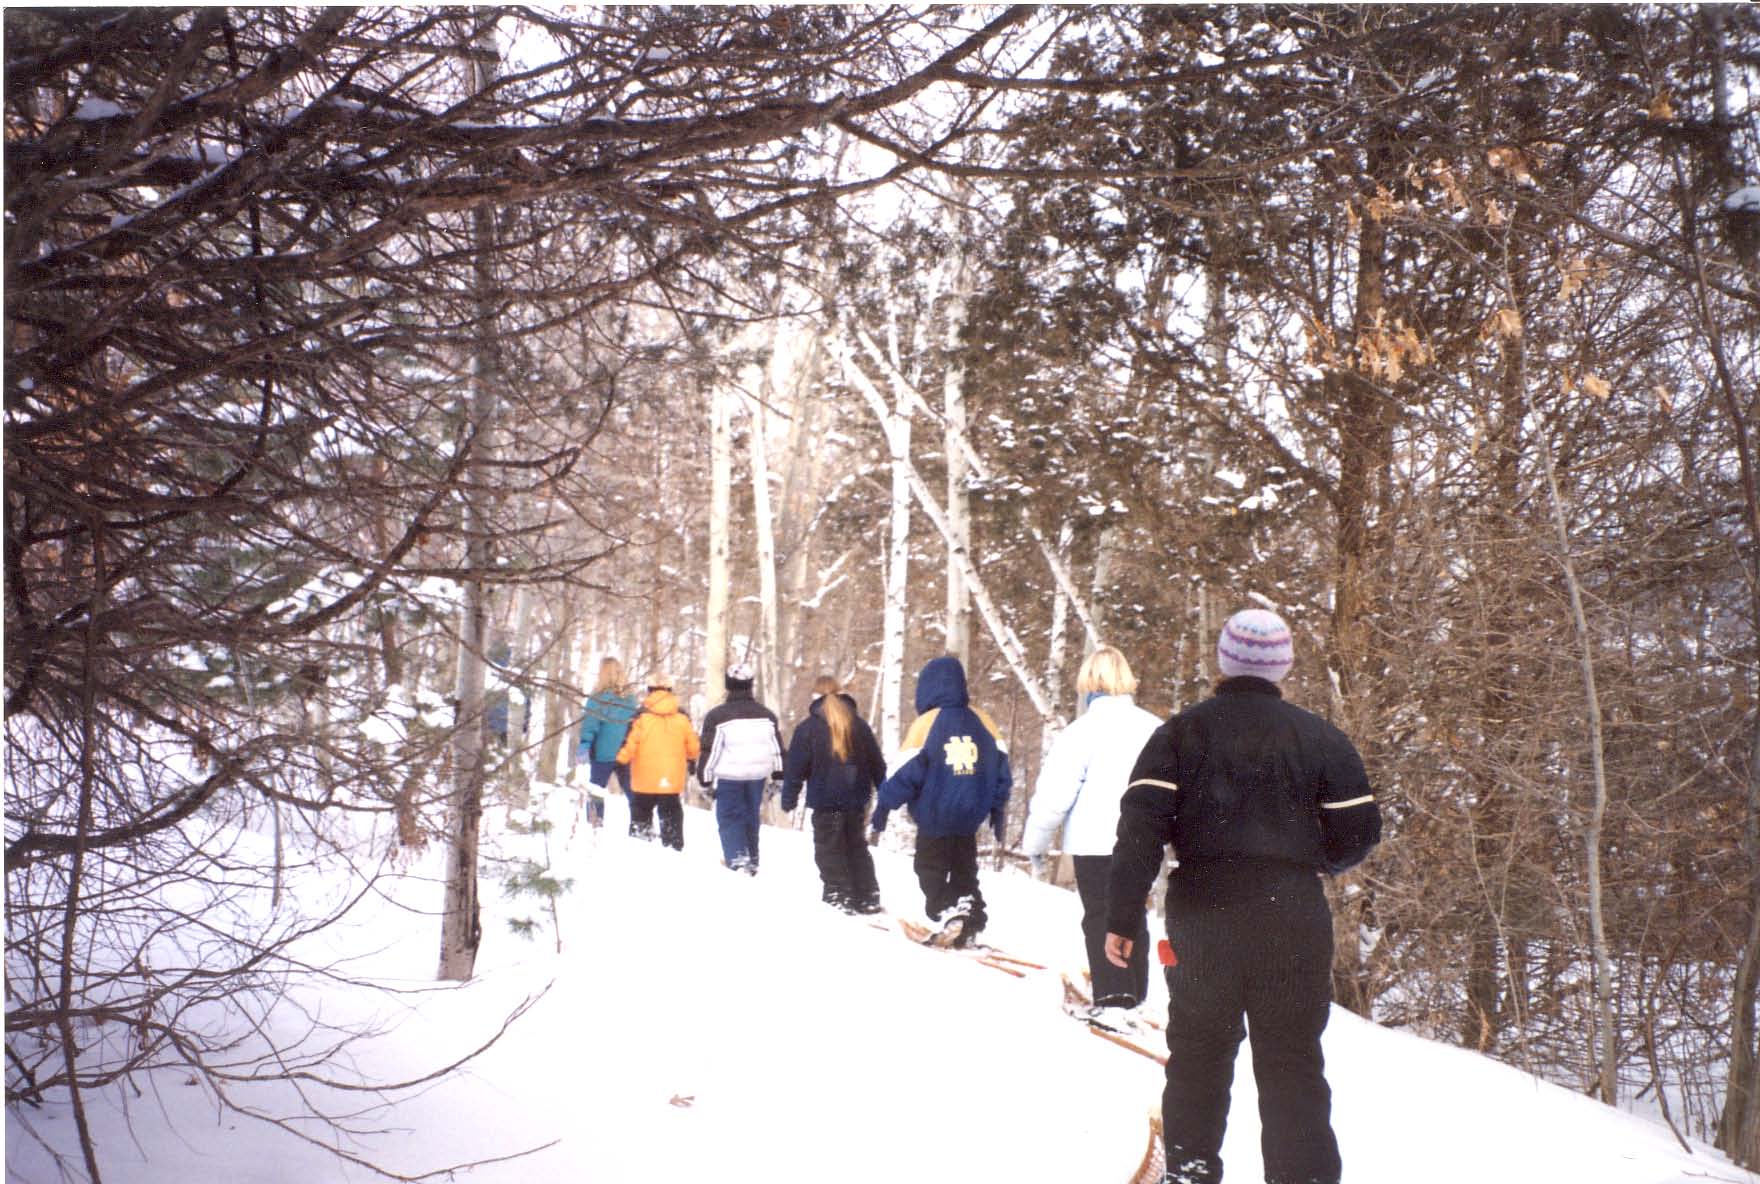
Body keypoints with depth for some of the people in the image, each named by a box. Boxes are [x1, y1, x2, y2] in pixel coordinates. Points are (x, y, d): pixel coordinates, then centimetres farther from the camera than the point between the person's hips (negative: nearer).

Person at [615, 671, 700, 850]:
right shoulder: (682, 719, -1)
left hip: (645, 781, -2)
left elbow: (629, 745, -13)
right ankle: (674, 848, 13)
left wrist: (620, 761, 3)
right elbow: (694, 747, 7)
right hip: (672, 781, 2)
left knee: (641, 815, 11)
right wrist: (692, 762, 27)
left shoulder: (642, 717, -10)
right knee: (671, 817, 15)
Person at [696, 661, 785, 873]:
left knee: (729, 818, 2)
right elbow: (777, 747, 10)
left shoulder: (717, 715, -9)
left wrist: (705, 779, -1)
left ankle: (737, 858, -13)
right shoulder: (766, 715, 6)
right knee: (751, 817, 16)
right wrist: (778, 777, 17)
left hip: (728, 776, -4)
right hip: (757, 775, 4)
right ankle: (752, 859, 26)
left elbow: (709, 750, -8)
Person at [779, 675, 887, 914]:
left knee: (829, 851, 4)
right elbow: (877, 764, 13)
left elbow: (795, 767, -7)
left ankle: (837, 898, -1)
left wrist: (788, 799, 1)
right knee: (857, 848, 16)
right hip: (855, 800, 5)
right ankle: (868, 899, 16)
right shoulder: (859, 725, 7)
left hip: (825, 801, -4)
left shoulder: (807, 727, -7)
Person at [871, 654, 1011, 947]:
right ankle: (972, 915, 10)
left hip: (935, 816, -5)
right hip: (970, 816, 5)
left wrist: (883, 809, -7)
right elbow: (1000, 764, 5)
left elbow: (905, 772, -15)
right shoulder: (981, 721, 0)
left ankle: (948, 912, -12)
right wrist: (997, 808, 16)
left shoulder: (926, 723, -15)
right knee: (964, 869, 18)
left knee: (930, 870, 7)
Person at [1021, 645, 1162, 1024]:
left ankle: (1111, 1001, -9)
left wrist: (1035, 842, 1)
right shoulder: (1155, 729, 4)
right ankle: (1134, 996, 27)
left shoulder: (1082, 731, -12)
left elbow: (1054, 794, -11)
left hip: (1096, 842, -5)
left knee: (1100, 918, 2)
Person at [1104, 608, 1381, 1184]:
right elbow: (1359, 829, 3)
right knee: (1292, 1063, 7)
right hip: (1292, 917, 0)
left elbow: (1140, 825, -8)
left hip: (1202, 915, 1)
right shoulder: (1318, 737, 2)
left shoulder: (1181, 732, 1)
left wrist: (1122, 917, -5)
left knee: (1198, 1052, 15)